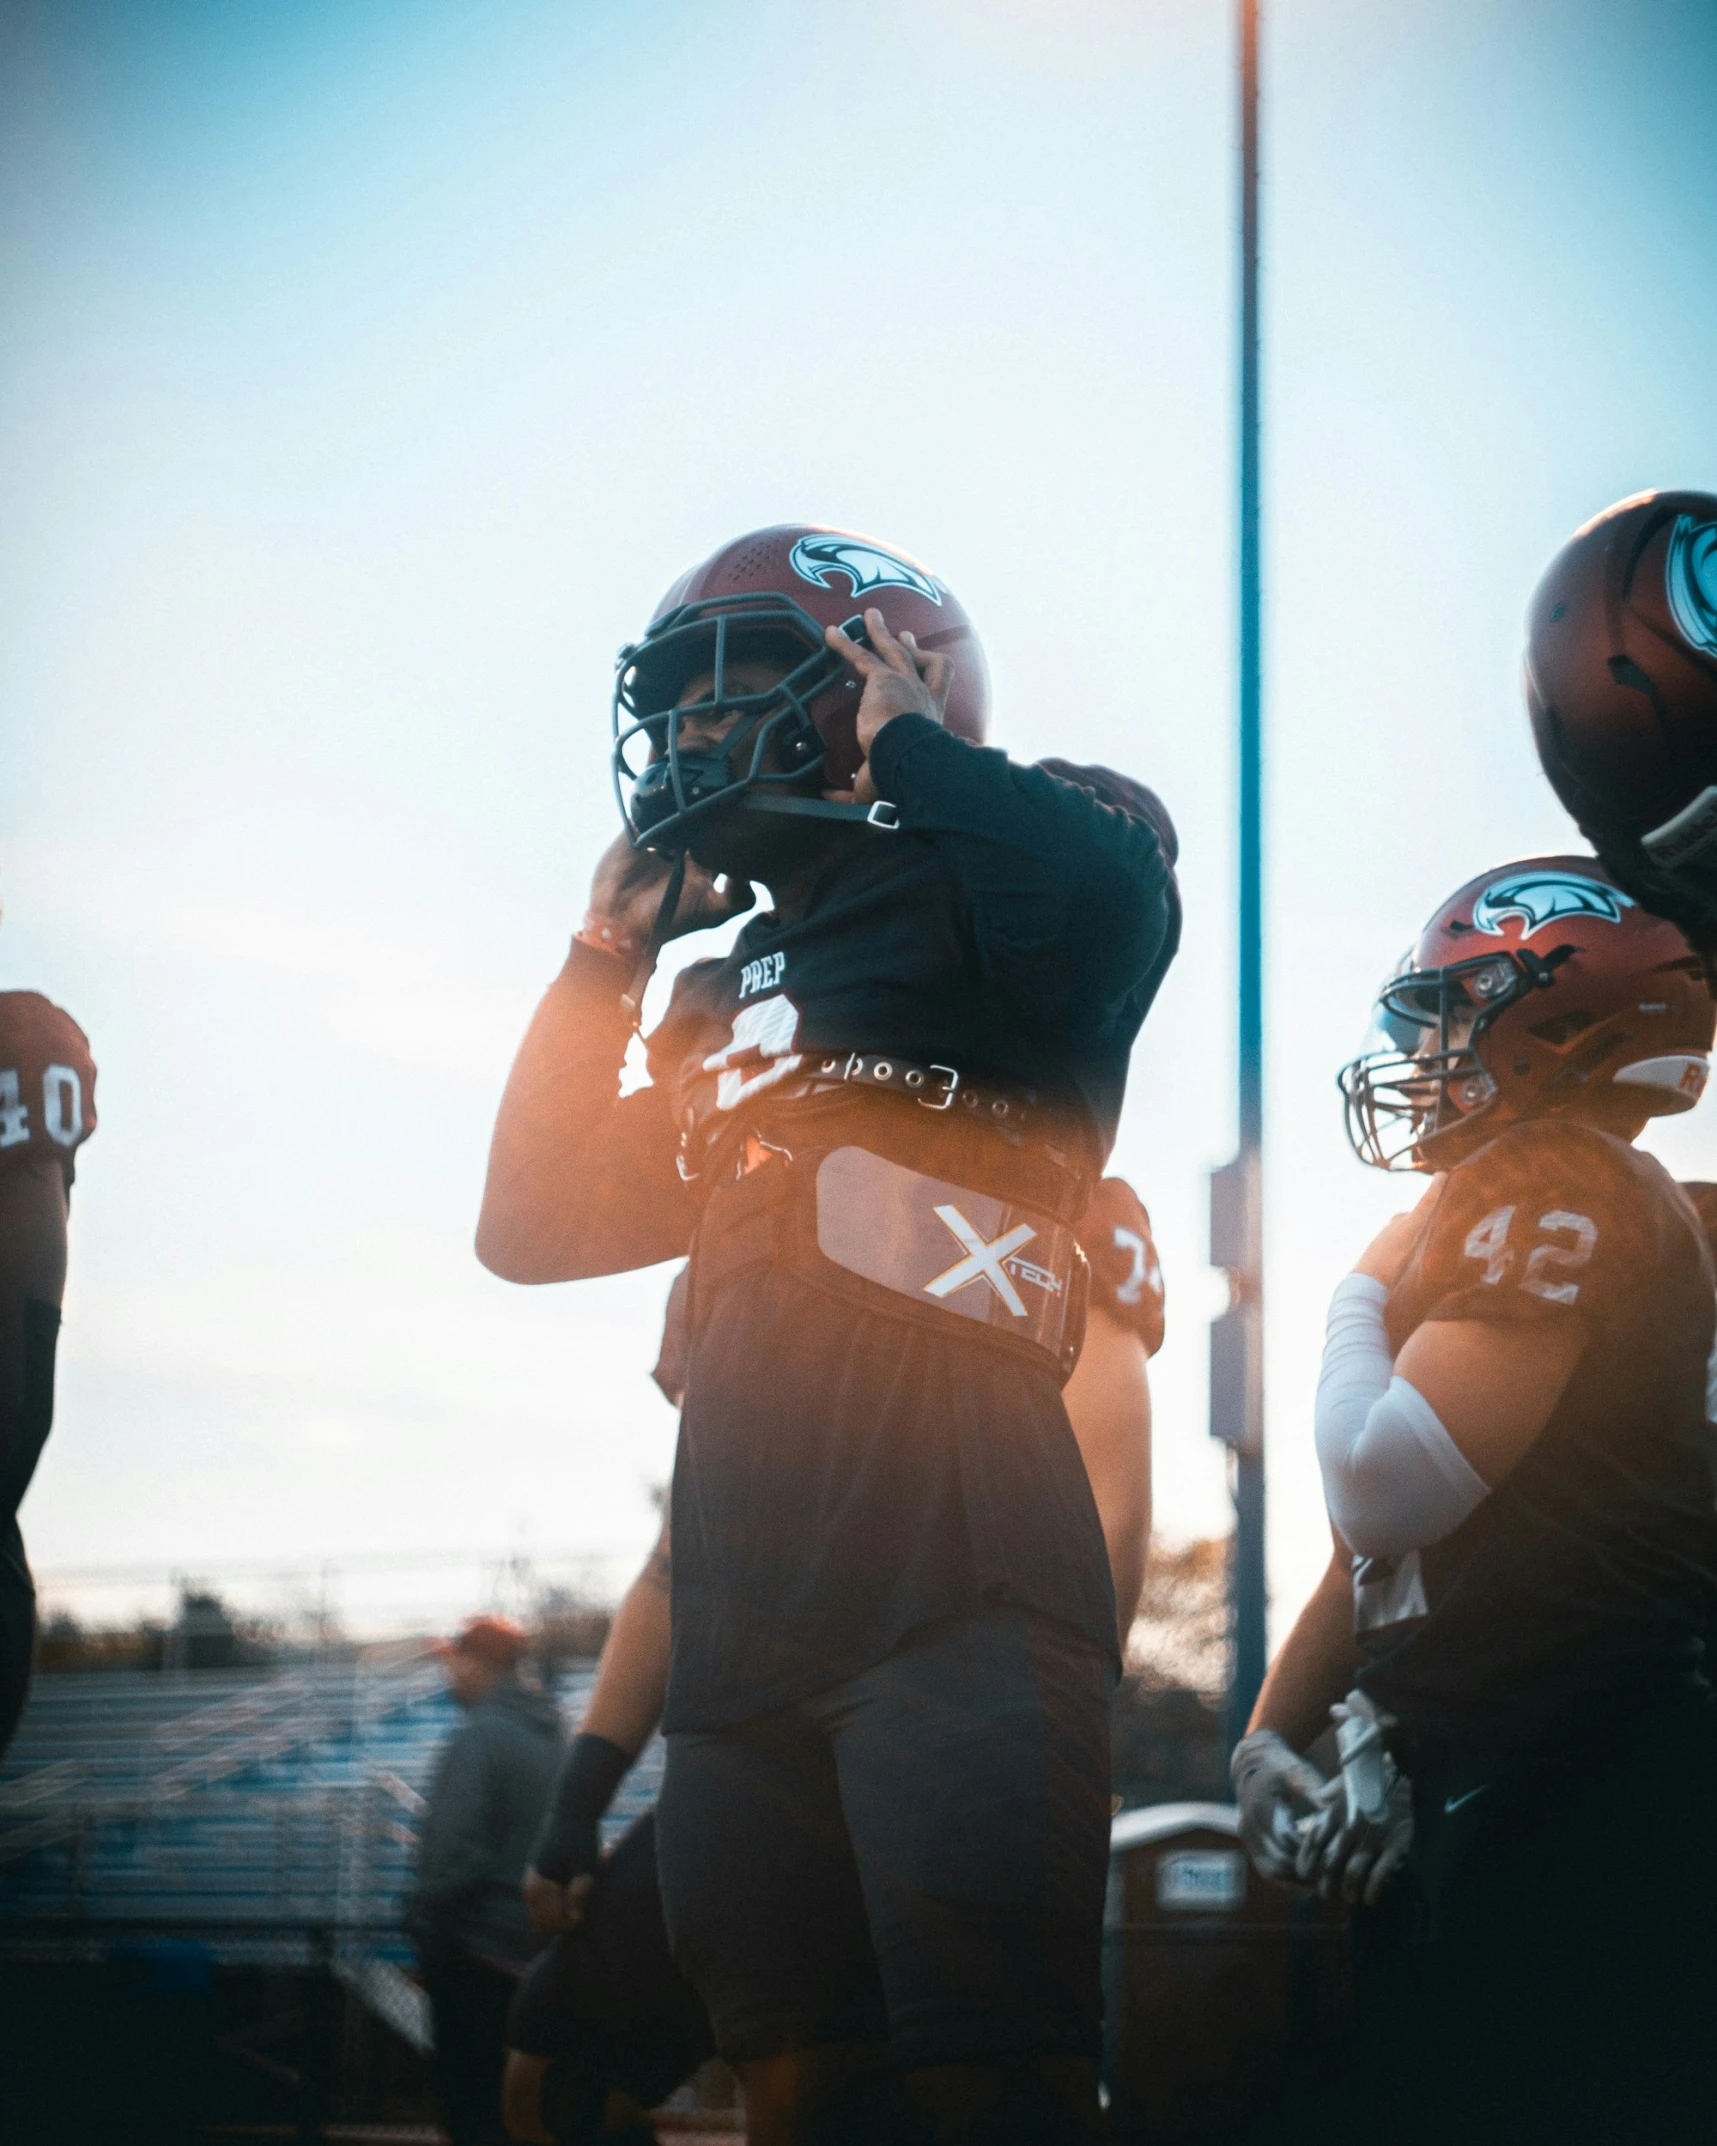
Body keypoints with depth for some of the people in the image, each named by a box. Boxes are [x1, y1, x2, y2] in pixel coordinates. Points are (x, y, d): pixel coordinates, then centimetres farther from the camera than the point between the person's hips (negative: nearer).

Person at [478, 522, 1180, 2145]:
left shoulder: (976, 879, 2)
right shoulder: (722, 996, 25)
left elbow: (1109, 903, -23)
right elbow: (534, 1230, 28)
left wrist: (915, 750, -6)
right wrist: (603, 960, 22)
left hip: (950, 1573, -8)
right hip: (743, 1625, 8)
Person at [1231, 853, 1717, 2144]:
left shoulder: (1555, 1190, -12)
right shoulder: (1489, 1210, 20)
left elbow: (1384, 1491, -21)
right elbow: (1381, 1544, 22)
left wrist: (1363, 1298, -4)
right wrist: (1269, 1735, 15)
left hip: (1575, 1795, -10)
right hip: (1478, 1789, 10)